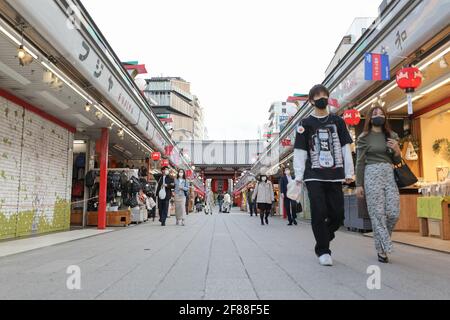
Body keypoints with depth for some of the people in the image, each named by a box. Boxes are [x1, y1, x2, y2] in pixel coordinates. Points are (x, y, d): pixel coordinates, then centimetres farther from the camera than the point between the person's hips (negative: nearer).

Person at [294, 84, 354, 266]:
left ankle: (323, 239, 26)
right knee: (319, 213, -9)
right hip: (314, 176, -2)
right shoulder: (305, 124, 6)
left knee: (337, 215, 0)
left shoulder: (337, 121, 12)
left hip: (335, 176, 2)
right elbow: (299, 151, 2)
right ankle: (323, 251, 6)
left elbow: (345, 148, 10)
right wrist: (298, 176, -6)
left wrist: (349, 172, 3)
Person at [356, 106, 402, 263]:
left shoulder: (391, 136, 17)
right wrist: (359, 184, -4)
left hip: (390, 174, 4)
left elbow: (396, 161, 19)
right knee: (378, 214, -6)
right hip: (372, 174, -4)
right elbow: (360, 162, 1)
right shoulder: (364, 137, 5)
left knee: (394, 213, -3)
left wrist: (397, 150, -3)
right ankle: (382, 250, 2)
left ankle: (382, 240, 21)